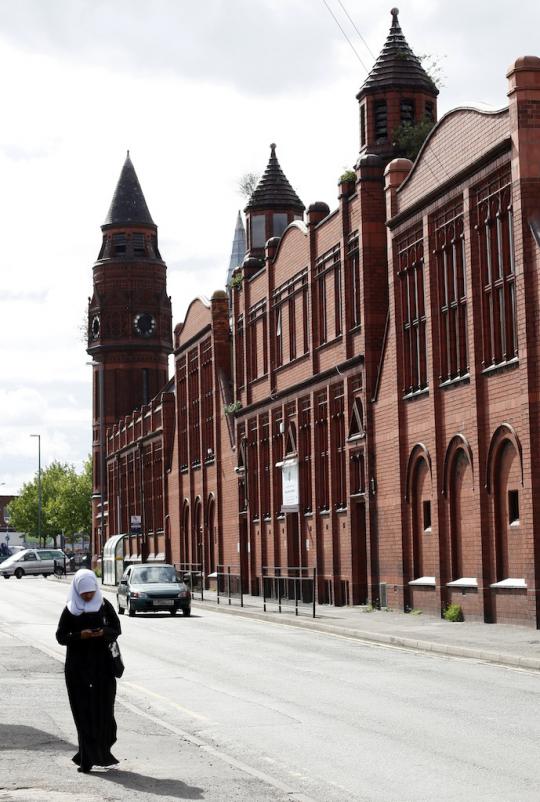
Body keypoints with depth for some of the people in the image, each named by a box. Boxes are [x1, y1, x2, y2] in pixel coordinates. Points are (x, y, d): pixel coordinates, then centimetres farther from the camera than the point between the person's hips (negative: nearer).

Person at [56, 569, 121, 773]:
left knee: (103, 708, -2)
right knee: (83, 710, -2)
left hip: (102, 664, 1)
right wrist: (80, 635, -18)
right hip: (78, 665, 0)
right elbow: (61, 636, 0)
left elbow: (116, 629, 5)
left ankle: (101, 752, 13)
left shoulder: (104, 605, 2)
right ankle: (87, 758, 0)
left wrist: (104, 632, -17)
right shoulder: (70, 609, 0)